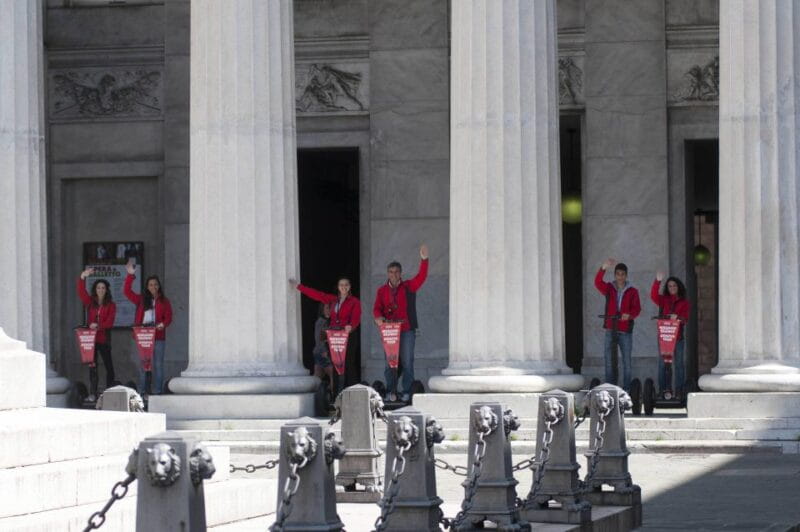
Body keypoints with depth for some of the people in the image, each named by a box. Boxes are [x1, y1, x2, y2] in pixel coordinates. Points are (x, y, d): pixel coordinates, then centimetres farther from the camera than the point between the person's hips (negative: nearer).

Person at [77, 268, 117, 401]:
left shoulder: (110, 305, 4)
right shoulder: (90, 302, 10)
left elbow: (110, 322, -6)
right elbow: (81, 293, -5)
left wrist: (99, 325, -23)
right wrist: (82, 278, -19)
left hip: (104, 339, -1)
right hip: (90, 338, 1)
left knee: (108, 365, 2)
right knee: (92, 366, -1)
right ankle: (92, 394, -1)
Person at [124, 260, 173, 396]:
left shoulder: (163, 301, 7)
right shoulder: (141, 300, 11)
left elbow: (169, 317, 2)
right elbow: (127, 292, 7)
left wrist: (163, 324, -19)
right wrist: (130, 275, 1)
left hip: (158, 337, -2)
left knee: (158, 365, -1)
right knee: (143, 365, 2)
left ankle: (157, 392, 1)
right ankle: (142, 392, 4)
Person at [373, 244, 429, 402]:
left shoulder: (409, 287, 5)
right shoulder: (382, 290, 10)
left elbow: (421, 277, -10)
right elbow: (377, 308, 5)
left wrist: (424, 260, -24)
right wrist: (378, 317, -18)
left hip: (407, 330, -2)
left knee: (407, 362, -2)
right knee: (390, 362, 3)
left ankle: (406, 392, 1)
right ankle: (390, 392, 8)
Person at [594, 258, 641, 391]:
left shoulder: (632, 292, 7)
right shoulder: (609, 289, 9)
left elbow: (637, 308, -3)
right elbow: (598, 283, -10)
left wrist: (629, 315, -26)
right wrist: (603, 268, -26)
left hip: (625, 331, -1)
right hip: (610, 329, 1)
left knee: (626, 360, 0)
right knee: (609, 360, -1)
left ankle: (626, 389, 3)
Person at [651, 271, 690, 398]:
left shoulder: (684, 303, 9)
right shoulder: (664, 300, 12)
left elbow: (686, 318, -2)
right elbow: (654, 296, -7)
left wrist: (677, 317, -24)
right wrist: (657, 281, -20)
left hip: (678, 336, -1)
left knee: (678, 364, 0)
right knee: (662, 363, -3)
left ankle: (679, 391, 1)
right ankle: (663, 391, -2)